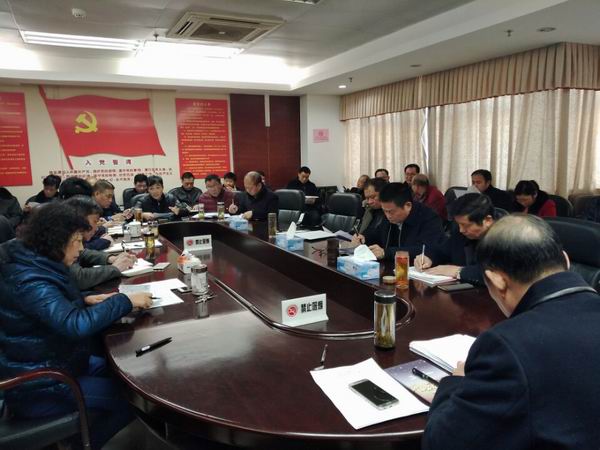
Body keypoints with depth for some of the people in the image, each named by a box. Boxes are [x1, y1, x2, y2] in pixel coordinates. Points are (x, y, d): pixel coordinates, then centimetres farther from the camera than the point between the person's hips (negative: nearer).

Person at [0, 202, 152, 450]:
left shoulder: (34, 266, 2)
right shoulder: (29, 281, -29)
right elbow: (76, 324, -39)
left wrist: (85, 300, -2)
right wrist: (126, 301, -28)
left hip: (50, 363, 10)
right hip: (37, 387, -10)